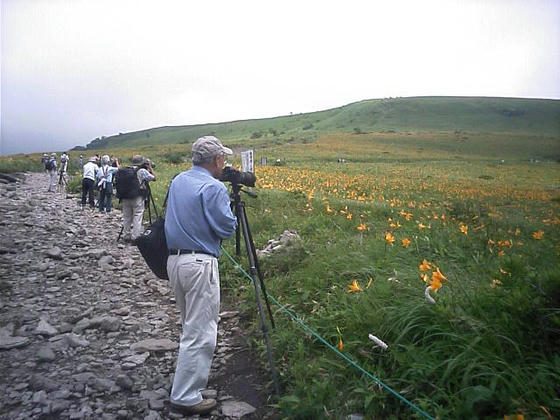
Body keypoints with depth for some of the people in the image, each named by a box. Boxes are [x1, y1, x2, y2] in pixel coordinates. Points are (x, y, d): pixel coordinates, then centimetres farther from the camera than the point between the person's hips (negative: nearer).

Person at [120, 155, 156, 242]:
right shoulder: (142, 171, -6)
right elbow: (154, 178, 0)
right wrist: (150, 168, 9)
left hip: (125, 197, 6)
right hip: (137, 198, -6)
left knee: (126, 217, 12)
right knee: (137, 218, -2)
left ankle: (126, 236, 18)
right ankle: (135, 237, -5)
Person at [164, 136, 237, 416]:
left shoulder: (177, 181, 10)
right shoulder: (213, 188, -16)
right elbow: (227, 228, -13)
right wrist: (230, 206, 6)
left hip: (174, 260, 9)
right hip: (200, 264, -9)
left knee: (190, 325, 24)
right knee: (200, 333, 0)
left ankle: (190, 374, 41)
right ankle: (185, 398, 8)